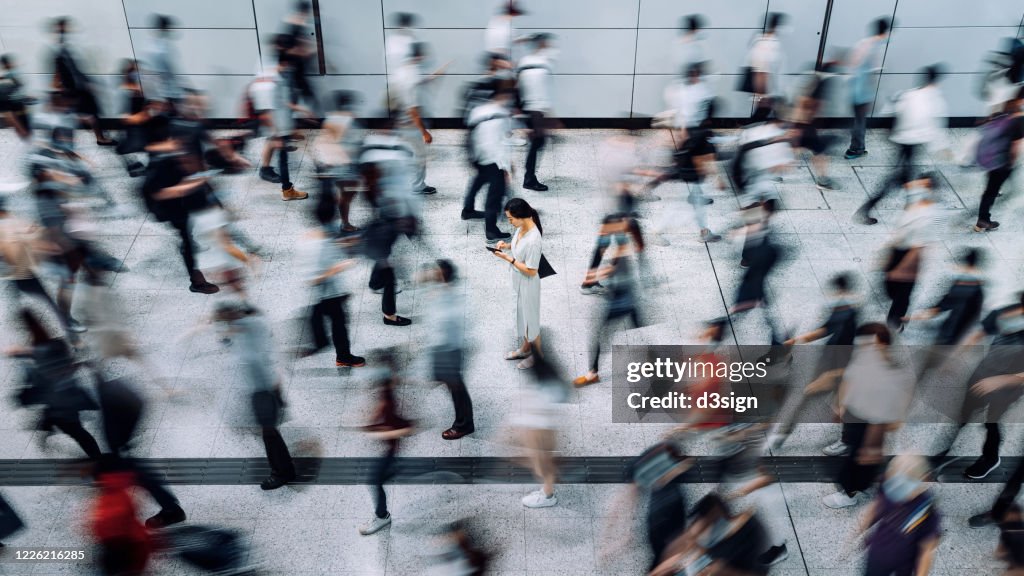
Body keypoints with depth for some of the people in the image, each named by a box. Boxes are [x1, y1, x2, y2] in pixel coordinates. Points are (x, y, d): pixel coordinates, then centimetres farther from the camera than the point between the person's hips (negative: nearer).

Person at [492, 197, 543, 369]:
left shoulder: (533, 239, -34)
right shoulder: (521, 228, -7)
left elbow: (531, 271, -27)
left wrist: (508, 258, -25)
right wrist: (507, 245, -5)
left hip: (527, 285, -9)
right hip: (517, 282, 9)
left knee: (530, 318, 12)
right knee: (521, 315, 25)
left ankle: (537, 354, 33)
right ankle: (525, 348, 46)